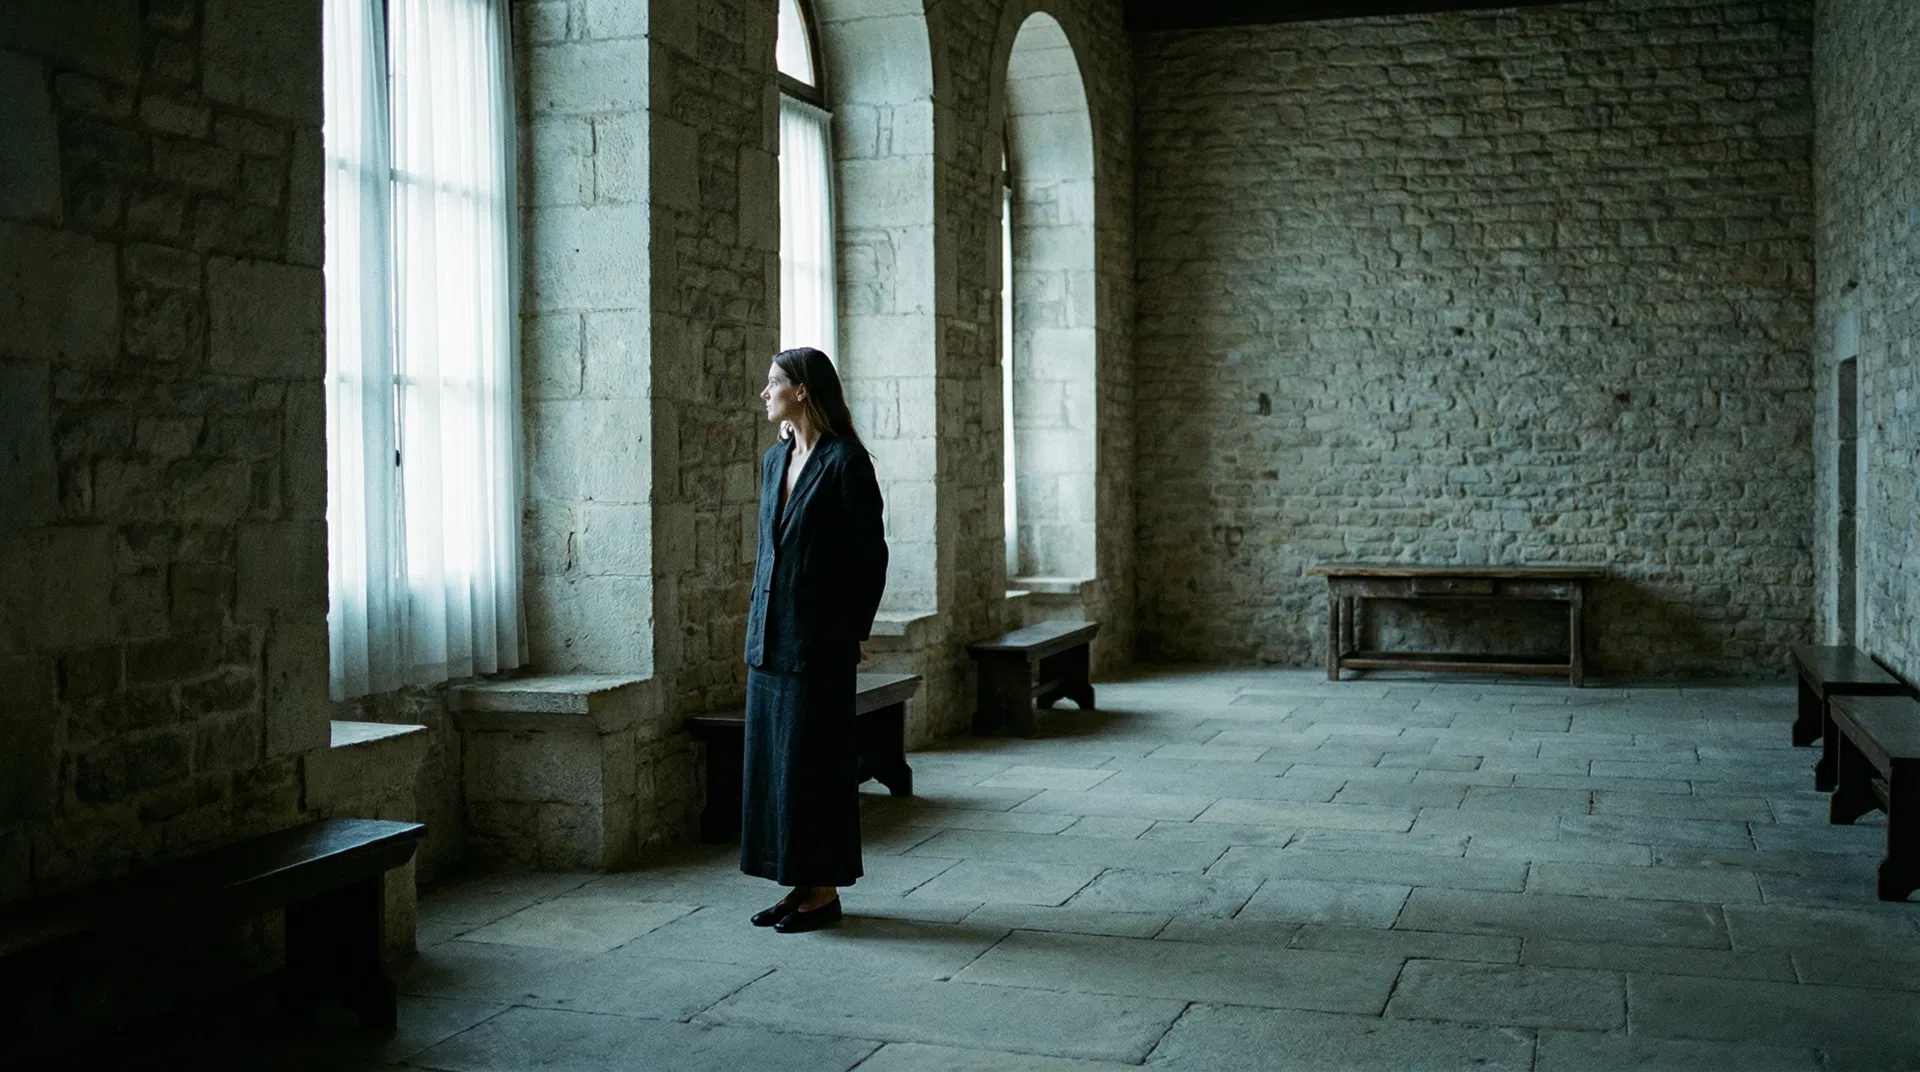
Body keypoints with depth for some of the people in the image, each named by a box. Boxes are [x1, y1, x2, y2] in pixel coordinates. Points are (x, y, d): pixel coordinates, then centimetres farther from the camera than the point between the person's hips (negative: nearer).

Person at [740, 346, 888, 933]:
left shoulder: (845, 461, -11)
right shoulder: (775, 460, 12)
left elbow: (870, 553, -9)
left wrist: (854, 633, -5)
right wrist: (757, 626, 15)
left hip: (819, 637, -8)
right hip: (771, 636, 8)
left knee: (815, 762, -2)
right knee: (772, 760, 10)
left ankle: (825, 891, 9)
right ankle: (800, 884, 20)